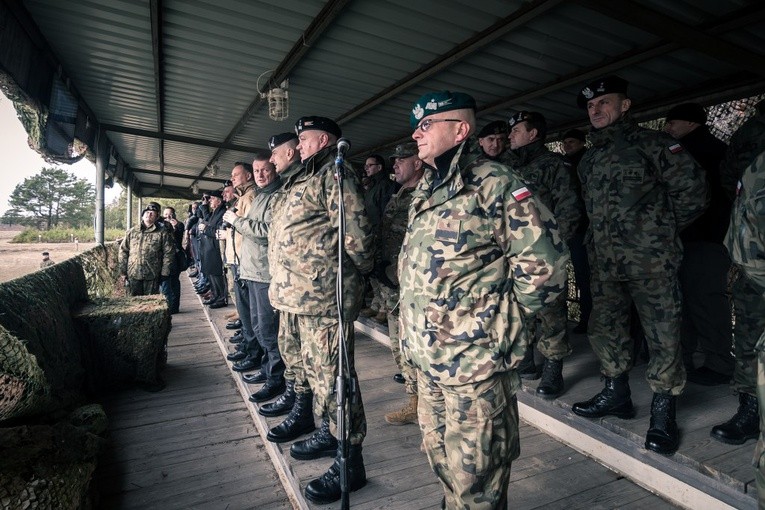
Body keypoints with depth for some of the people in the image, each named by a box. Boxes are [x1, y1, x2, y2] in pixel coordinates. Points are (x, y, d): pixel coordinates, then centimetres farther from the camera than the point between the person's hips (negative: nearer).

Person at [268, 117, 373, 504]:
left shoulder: (334, 172, -9)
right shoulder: (308, 177, 22)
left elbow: (355, 230, -19)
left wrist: (362, 268, -6)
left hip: (324, 295, -10)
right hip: (301, 294, 10)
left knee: (332, 375, -3)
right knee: (316, 370, 20)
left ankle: (350, 460, 11)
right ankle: (329, 433, 37)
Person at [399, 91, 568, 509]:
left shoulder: (494, 184, -13)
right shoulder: (426, 189, 12)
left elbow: (544, 262, -17)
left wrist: (500, 318, -8)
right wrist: (415, 338, 14)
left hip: (476, 359, -8)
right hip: (427, 358, 8)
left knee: (473, 476, 9)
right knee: (441, 457, 24)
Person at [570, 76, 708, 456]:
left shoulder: (653, 143, -2)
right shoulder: (589, 159, 16)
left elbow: (692, 189, -4)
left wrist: (664, 230, 0)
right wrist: (602, 237, 12)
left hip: (651, 260, -6)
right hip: (605, 261, 7)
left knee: (663, 334, 0)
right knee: (604, 327, 12)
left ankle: (663, 414, 13)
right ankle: (616, 394, 29)